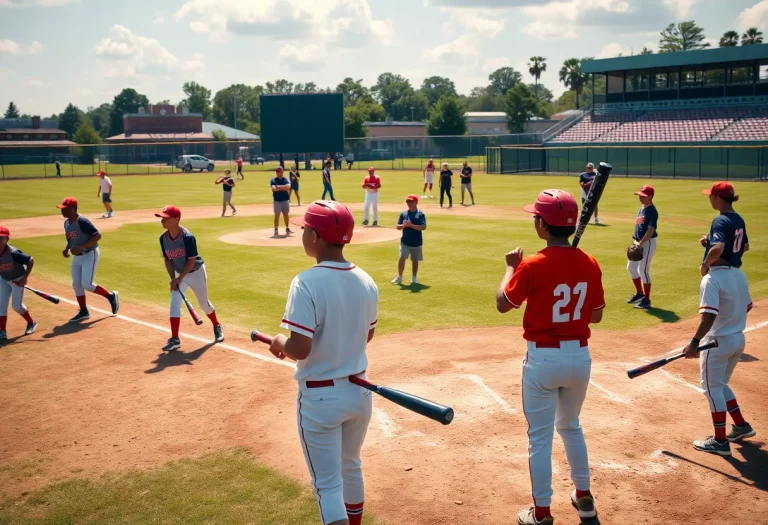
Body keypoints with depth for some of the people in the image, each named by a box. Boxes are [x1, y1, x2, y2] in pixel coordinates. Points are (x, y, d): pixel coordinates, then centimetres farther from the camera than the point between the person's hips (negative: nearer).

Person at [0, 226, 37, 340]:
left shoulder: (13, 253, -33)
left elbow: (31, 261, -23)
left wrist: (25, 278, -21)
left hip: (18, 279, -5)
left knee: (16, 305, -4)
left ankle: (31, 323, 23)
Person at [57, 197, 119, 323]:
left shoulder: (82, 222, -21)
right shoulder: (66, 223, 6)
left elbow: (97, 236, -25)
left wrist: (80, 247, -29)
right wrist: (66, 249, 1)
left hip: (89, 255, -9)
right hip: (77, 257, 9)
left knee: (87, 285, -15)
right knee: (76, 284, 7)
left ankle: (111, 296, 7)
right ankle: (83, 312, 19)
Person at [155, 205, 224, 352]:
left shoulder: (187, 237, -28)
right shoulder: (163, 238, -11)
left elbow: (192, 261, -23)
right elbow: (167, 259, -1)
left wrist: (179, 278, -22)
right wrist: (173, 278, -11)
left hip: (196, 272, -4)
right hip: (179, 274, 5)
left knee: (204, 303, 8)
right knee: (174, 303, -10)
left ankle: (217, 327, 35)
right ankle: (175, 339, -9)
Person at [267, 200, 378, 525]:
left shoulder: (307, 283, -22)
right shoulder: (366, 282, -2)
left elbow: (299, 349, -24)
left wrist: (279, 342, -4)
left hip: (319, 398, -6)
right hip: (358, 392, 6)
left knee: (328, 483, 6)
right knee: (351, 467, 26)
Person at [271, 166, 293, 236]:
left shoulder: (286, 180, 6)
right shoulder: (273, 180, -1)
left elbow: (288, 187, -12)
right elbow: (274, 188, -18)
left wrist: (279, 187, -14)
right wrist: (283, 188, -12)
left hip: (285, 200, 3)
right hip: (277, 200, -3)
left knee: (286, 214, 10)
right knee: (277, 215, -2)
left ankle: (287, 228, 21)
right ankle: (276, 230, 2)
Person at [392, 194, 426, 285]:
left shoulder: (420, 214, -5)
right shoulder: (403, 214, 6)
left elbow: (423, 227, -16)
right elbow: (398, 226, 5)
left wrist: (411, 225, -24)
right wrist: (403, 225, -17)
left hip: (416, 242, -2)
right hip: (405, 241, 2)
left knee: (415, 260, 10)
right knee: (402, 258, -10)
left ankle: (414, 278, 24)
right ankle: (399, 277, 1)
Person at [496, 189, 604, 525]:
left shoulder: (532, 265, -18)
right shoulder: (590, 264, -3)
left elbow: (503, 304, -4)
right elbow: (596, 315, 6)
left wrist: (511, 267, 9)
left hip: (543, 358, -5)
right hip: (580, 356, 5)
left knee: (540, 436, 8)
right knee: (571, 426, 26)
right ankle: (584, 498, 37)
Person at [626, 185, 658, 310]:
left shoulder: (652, 211, -15)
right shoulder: (641, 209, 12)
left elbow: (651, 230, -22)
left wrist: (641, 243, -28)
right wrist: (635, 242, 14)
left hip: (648, 243, -10)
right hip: (638, 242, 10)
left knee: (643, 270, -7)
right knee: (631, 267, 16)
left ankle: (646, 300, 2)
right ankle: (639, 293, 32)